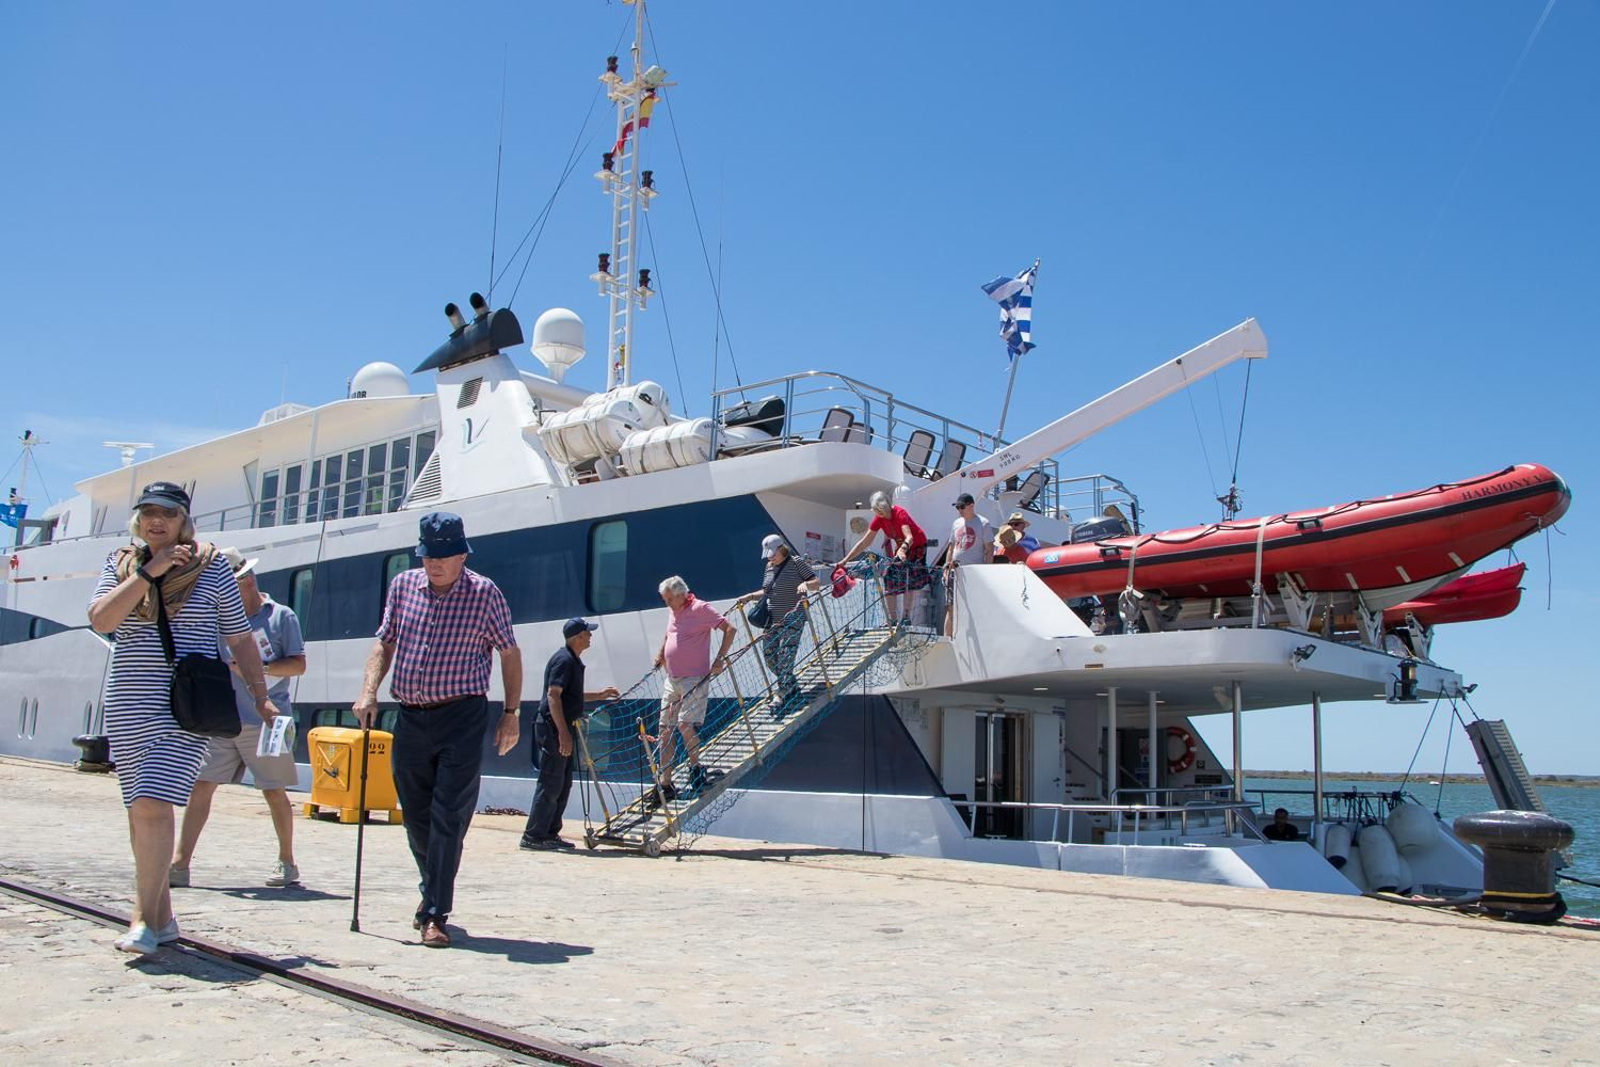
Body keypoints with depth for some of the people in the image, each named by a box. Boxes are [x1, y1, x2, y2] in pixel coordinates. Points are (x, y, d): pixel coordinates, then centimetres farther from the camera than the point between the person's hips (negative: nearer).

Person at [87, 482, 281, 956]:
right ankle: (162, 916, 22)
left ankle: (145, 919, -9)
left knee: (153, 805, -16)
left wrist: (261, 697, 4)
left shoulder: (211, 566, 3)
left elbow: (240, 639, 6)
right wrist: (148, 572, -11)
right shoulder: (120, 564, 11)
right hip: (127, 707, 4)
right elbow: (100, 620, -5)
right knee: (140, 812, 9)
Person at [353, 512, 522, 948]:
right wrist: (369, 691, -1)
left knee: (448, 817, -8)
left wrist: (511, 713, 0)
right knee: (416, 816, 13)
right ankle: (433, 888, 38)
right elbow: (384, 641, 14)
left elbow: (509, 653, 3)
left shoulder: (484, 593, -3)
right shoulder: (403, 585, 8)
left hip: (462, 718, -4)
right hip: (410, 717, 4)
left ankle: (435, 915, -2)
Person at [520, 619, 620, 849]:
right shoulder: (564, 660, -15)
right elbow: (553, 695, -22)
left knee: (563, 784, 13)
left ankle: (550, 834, 19)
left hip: (562, 729, 10)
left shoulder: (573, 660, 16)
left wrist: (599, 695, 29)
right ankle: (532, 836, -3)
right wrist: (563, 732, -26)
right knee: (550, 784, -8)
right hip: (553, 728, -10)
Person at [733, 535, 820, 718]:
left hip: (792, 619, -7)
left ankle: (785, 699, -7)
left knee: (785, 658, -13)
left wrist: (805, 584, -27)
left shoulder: (796, 562, -6)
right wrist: (749, 597, 11)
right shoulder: (769, 566, 13)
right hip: (772, 620, 7)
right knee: (769, 656, 6)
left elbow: (817, 584, -7)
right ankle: (792, 688, 25)